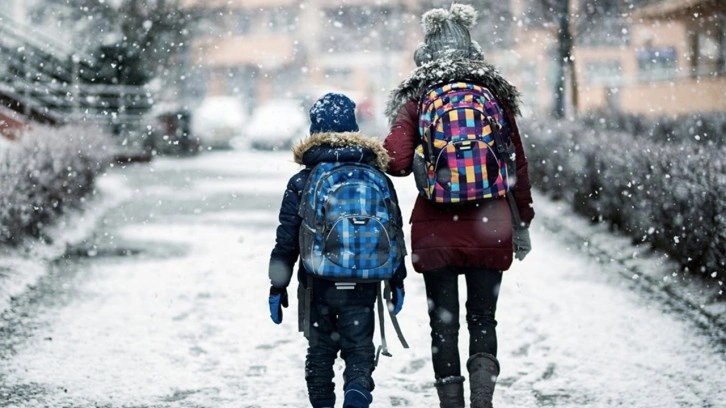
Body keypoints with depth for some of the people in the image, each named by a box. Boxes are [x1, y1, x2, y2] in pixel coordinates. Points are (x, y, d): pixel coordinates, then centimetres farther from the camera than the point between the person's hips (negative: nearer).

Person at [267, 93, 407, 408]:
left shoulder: (301, 183, -3)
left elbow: (286, 240, -2)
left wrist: (278, 286, 5)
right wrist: (397, 281, 13)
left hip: (317, 284, 0)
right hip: (363, 285, 0)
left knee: (320, 351, 15)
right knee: (360, 349, 5)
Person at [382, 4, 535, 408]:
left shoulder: (417, 102, -2)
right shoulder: (496, 97, 3)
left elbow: (396, 161, -13)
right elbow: (519, 167, 6)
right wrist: (522, 224, 15)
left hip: (435, 233, -1)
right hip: (489, 231, 1)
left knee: (444, 323, 8)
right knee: (483, 318, 11)